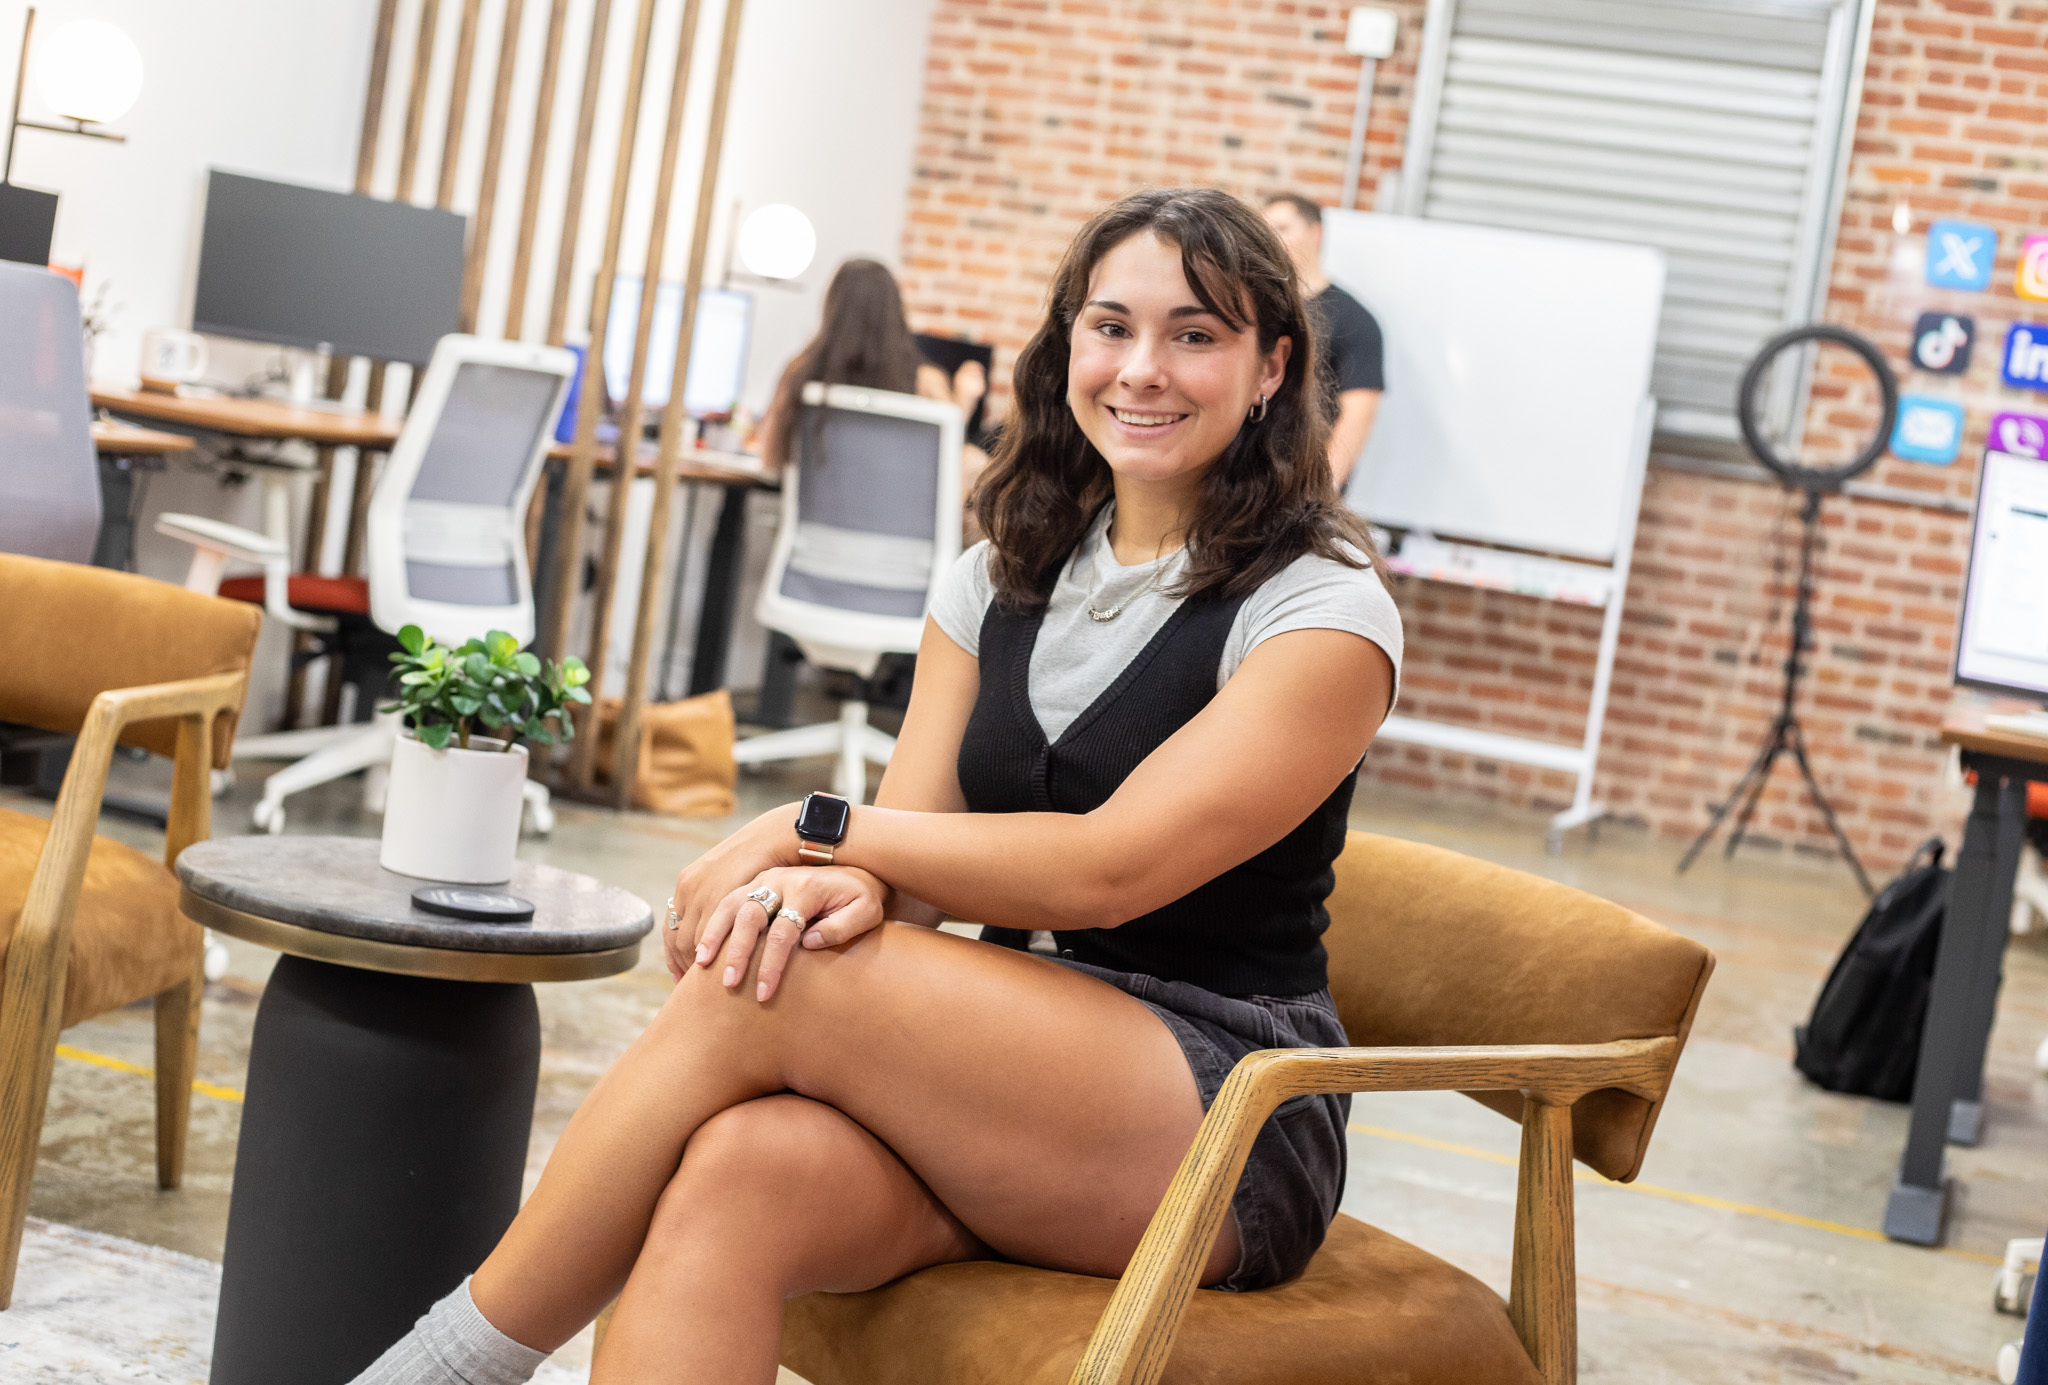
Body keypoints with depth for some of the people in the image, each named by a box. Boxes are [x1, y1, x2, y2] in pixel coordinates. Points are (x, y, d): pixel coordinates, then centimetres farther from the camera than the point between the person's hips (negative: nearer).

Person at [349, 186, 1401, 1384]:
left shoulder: (1322, 609, -7)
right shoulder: (1003, 581, 13)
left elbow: (1111, 869, -16)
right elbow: (912, 850, 4)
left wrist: (812, 830, -12)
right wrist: (842, 886, -21)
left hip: (1231, 1115, -5)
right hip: (1015, 1049, 5)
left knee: (765, 985, -25)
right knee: (738, 1172, -30)